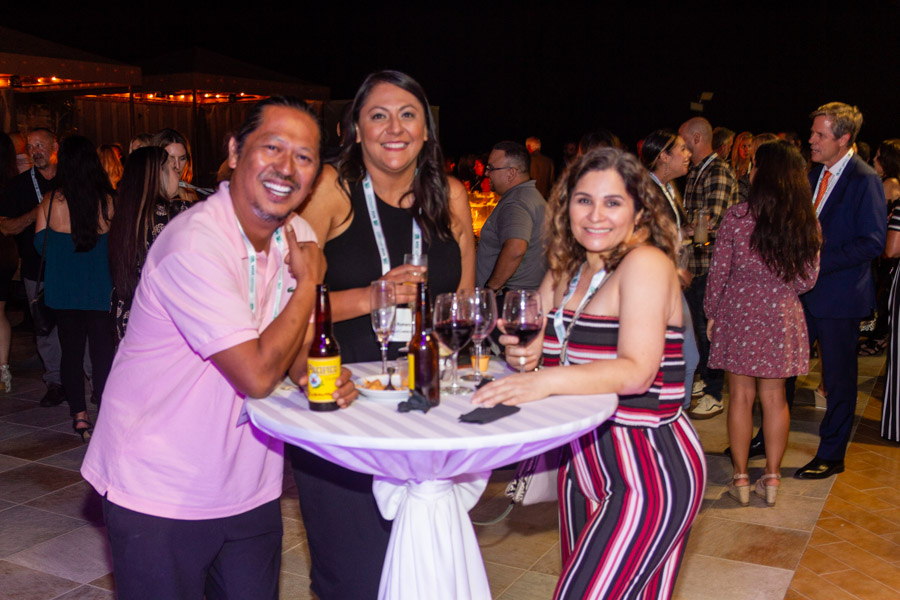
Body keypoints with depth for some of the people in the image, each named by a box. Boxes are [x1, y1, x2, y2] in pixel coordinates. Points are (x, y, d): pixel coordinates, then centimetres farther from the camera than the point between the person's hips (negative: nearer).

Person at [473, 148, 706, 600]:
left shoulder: (646, 263, -14)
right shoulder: (566, 274, 11)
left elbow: (636, 371, -25)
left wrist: (547, 381, -36)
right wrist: (523, 354, -10)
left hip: (649, 470, -8)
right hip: (584, 463, 8)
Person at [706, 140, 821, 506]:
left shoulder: (737, 217, -11)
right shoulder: (807, 223, -3)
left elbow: (719, 272, -6)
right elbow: (807, 280, 1)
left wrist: (712, 313, 7)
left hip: (739, 314, -2)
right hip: (782, 318, 2)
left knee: (741, 396, 7)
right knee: (774, 397, 11)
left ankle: (740, 478, 14)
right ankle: (771, 478, 18)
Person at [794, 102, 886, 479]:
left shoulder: (864, 180, -13)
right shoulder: (814, 175, 10)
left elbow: (873, 242, -17)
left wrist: (821, 261, -22)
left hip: (839, 295, -7)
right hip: (804, 289, 7)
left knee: (838, 377, 6)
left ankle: (831, 455, 20)